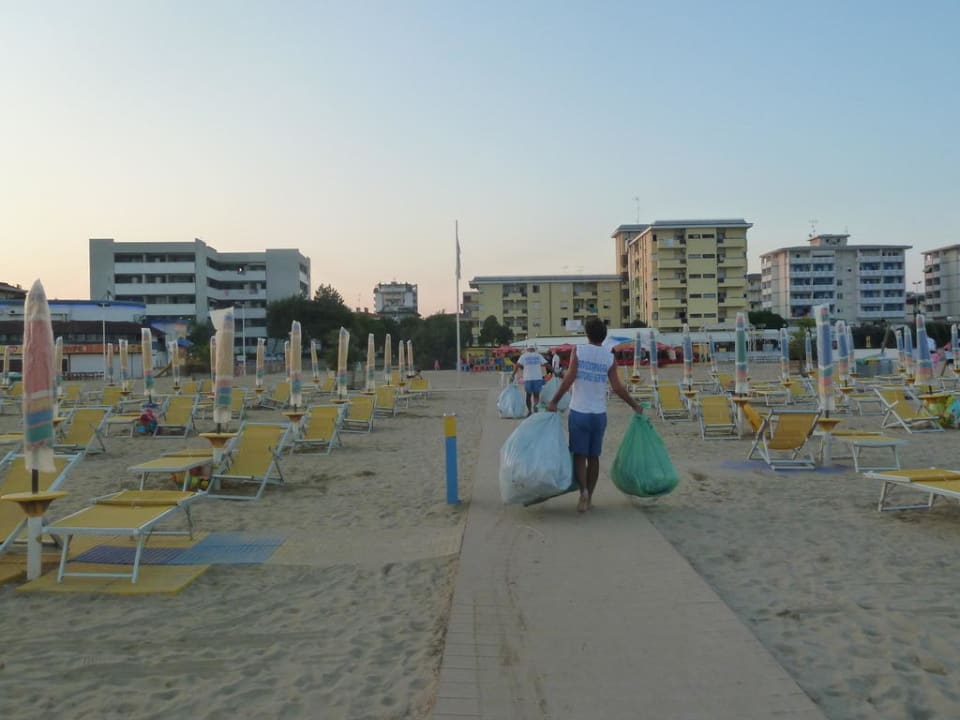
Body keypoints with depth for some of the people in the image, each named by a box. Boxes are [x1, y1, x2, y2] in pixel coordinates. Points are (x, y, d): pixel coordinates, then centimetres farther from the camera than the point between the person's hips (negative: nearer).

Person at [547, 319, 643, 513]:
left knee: (579, 455, 3)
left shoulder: (578, 351, -5)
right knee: (593, 456, 12)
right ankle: (589, 497, 18)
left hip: (579, 412, -2)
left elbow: (569, 379, -12)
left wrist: (554, 401, -5)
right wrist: (635, 405, 8)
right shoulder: (609, 357, 0)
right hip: (599, 413, 2)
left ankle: (584, 490, -18)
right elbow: (617, 387, -4)